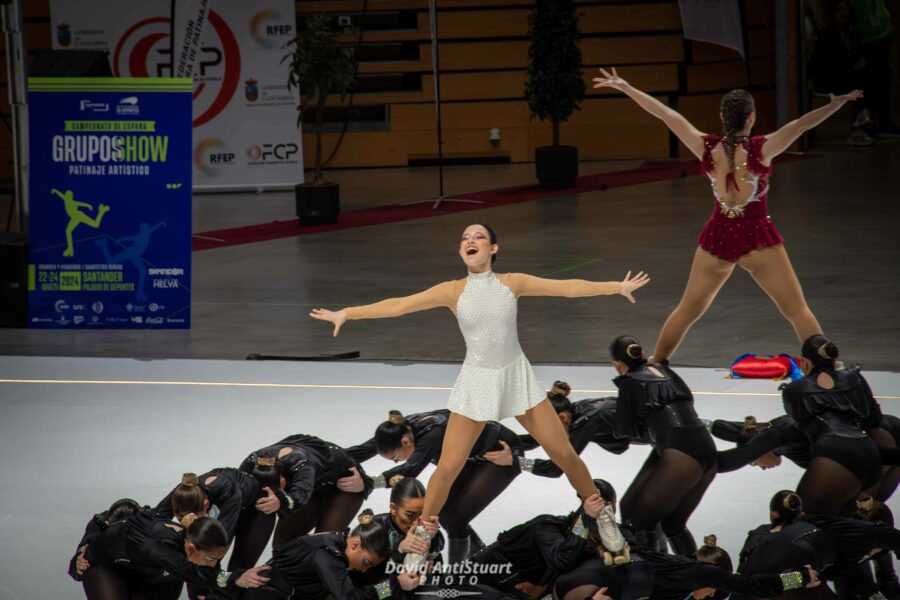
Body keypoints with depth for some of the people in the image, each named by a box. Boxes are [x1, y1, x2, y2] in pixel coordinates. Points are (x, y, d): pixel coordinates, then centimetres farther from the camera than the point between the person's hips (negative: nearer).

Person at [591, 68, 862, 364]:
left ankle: (655, 366, 27)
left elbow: (666, 115, -3)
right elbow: (802, 124, -20)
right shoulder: (760, 149, -16)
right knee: (798, 311, 2)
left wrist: (625, 88, 1)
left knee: (686, 311, 19)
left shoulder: (708, 148, -7)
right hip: (758, 241, -3)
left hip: (717, 239, 3)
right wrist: (838, 102, -17)